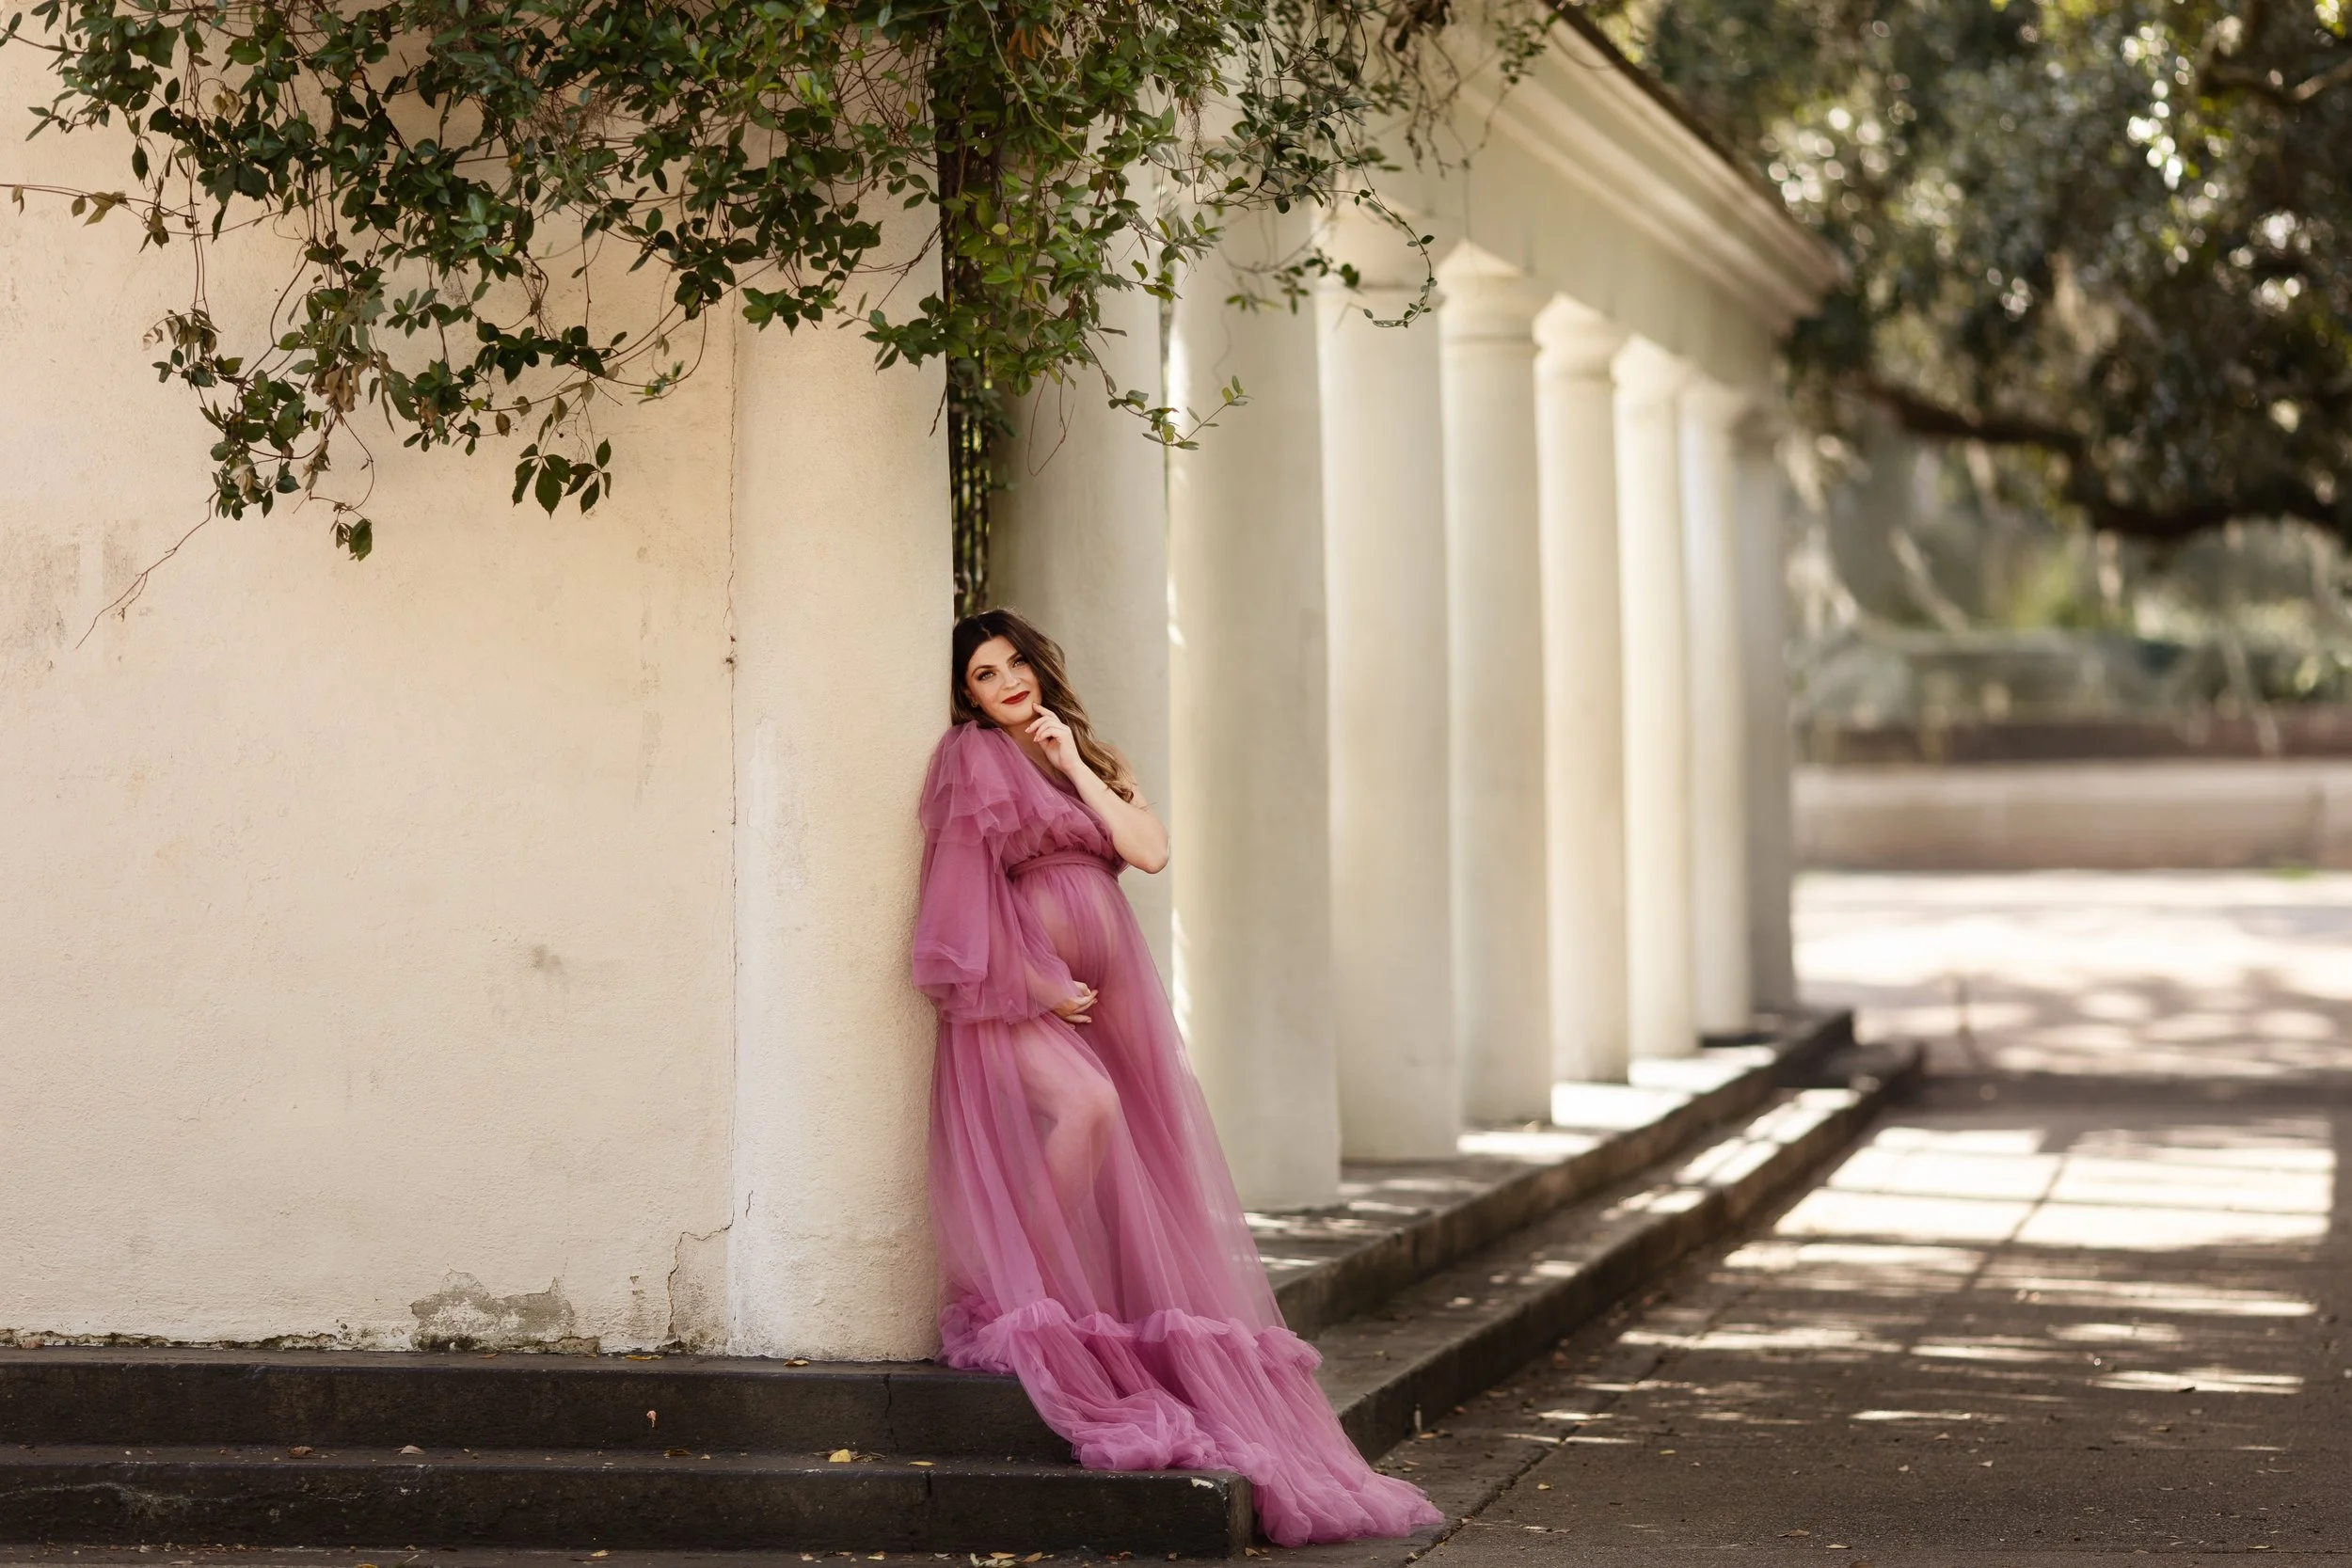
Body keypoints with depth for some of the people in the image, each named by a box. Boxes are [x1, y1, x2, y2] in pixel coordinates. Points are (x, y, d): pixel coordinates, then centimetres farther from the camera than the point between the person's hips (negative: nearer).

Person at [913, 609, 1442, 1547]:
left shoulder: (1089, 758, 22)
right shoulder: (972, 758, 4)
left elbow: (1149, 851, 6)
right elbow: (965, 884, -5)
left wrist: (1072, 763, 3)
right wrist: (1030, 978, -14)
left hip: (1106, 987, 7)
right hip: (1024, 992, -7)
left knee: (1138, 1169, -4)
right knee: (1085, 1106, -32)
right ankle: (1015, 1306, -25)